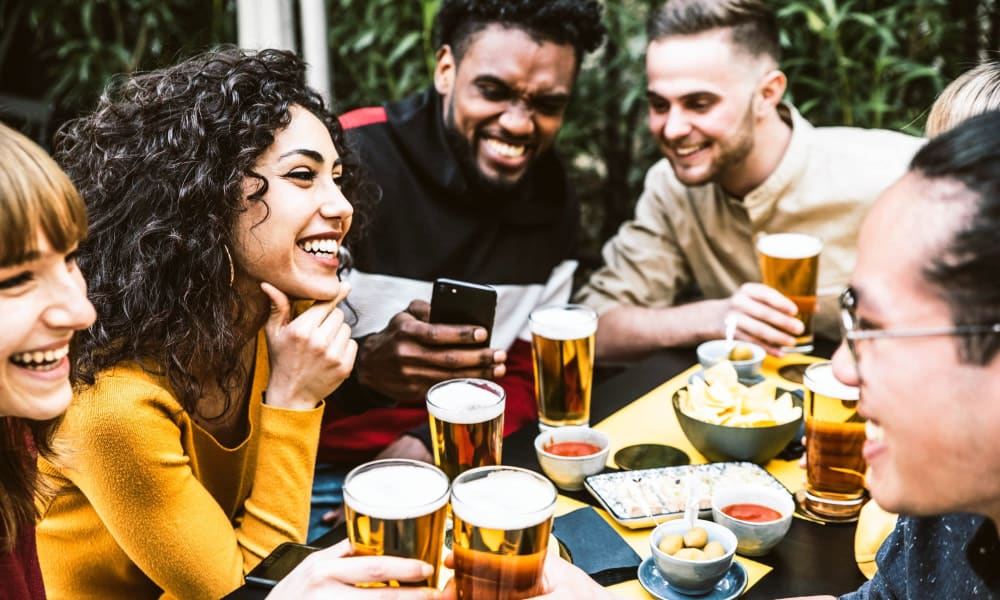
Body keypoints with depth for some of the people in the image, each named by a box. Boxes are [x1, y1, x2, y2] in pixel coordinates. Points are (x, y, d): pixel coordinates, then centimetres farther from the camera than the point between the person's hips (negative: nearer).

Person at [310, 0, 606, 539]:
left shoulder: (554, 204, 3)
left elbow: (526, 372, 8)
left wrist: (427, 447, -11)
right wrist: (364, 363, -34)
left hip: (449, 459, 6)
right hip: (317, 469, -5)